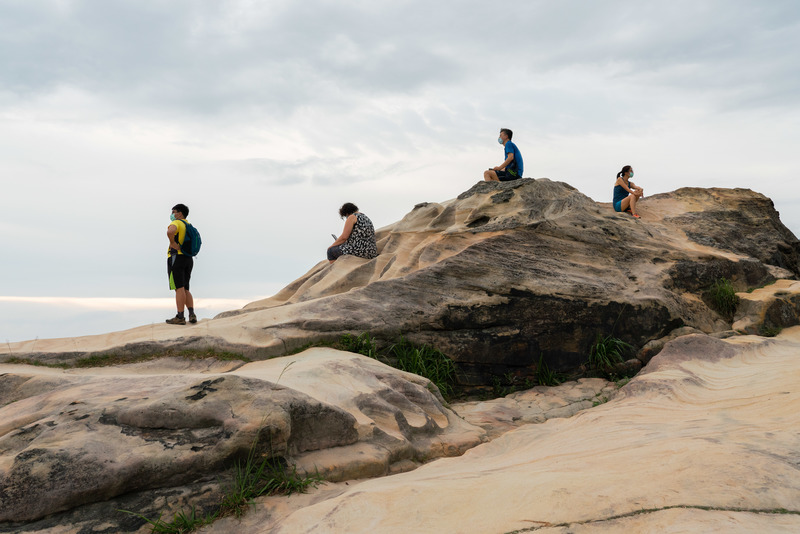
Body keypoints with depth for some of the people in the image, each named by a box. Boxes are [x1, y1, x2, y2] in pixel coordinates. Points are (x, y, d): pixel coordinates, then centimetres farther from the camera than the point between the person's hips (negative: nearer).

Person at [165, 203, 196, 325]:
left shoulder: (176, 223, -5)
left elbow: (170, 232, -29)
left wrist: (173, 243, -14)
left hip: (176, 257, -8)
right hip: (188, 259, 8)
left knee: (179, 288, -10)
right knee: (185, 289, 9)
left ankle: (180, 317, -11)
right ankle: (192, 314, -4)